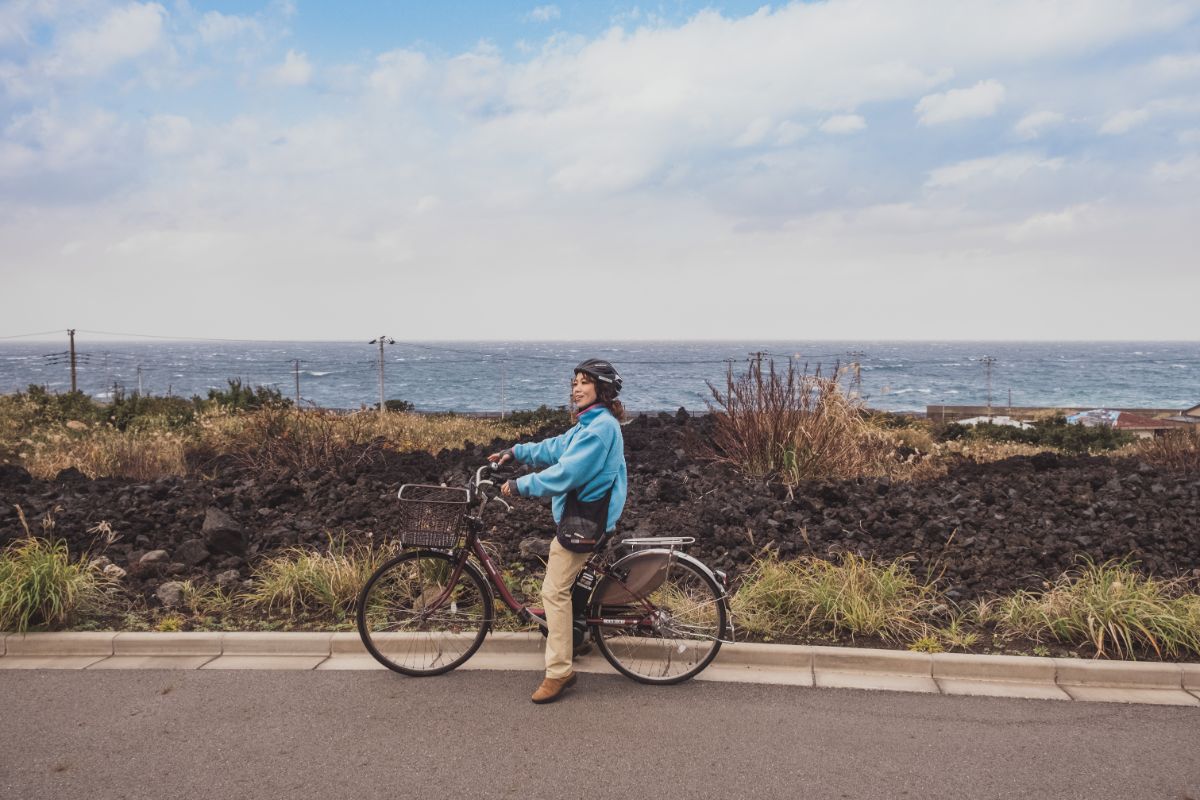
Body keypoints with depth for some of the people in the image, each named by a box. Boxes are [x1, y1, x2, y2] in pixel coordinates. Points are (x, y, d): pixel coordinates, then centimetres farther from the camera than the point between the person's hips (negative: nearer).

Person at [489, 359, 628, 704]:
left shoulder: (601, 426, -19)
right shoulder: (590, 423, 15)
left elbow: (566, 472, -24)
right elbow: (556, 447, 22)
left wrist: (521, 485, -19)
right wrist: (515, 452, 15)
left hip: (584, 520, -11)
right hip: (579, 513, 11)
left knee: (554, 591, -9)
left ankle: (558, 672, -5)